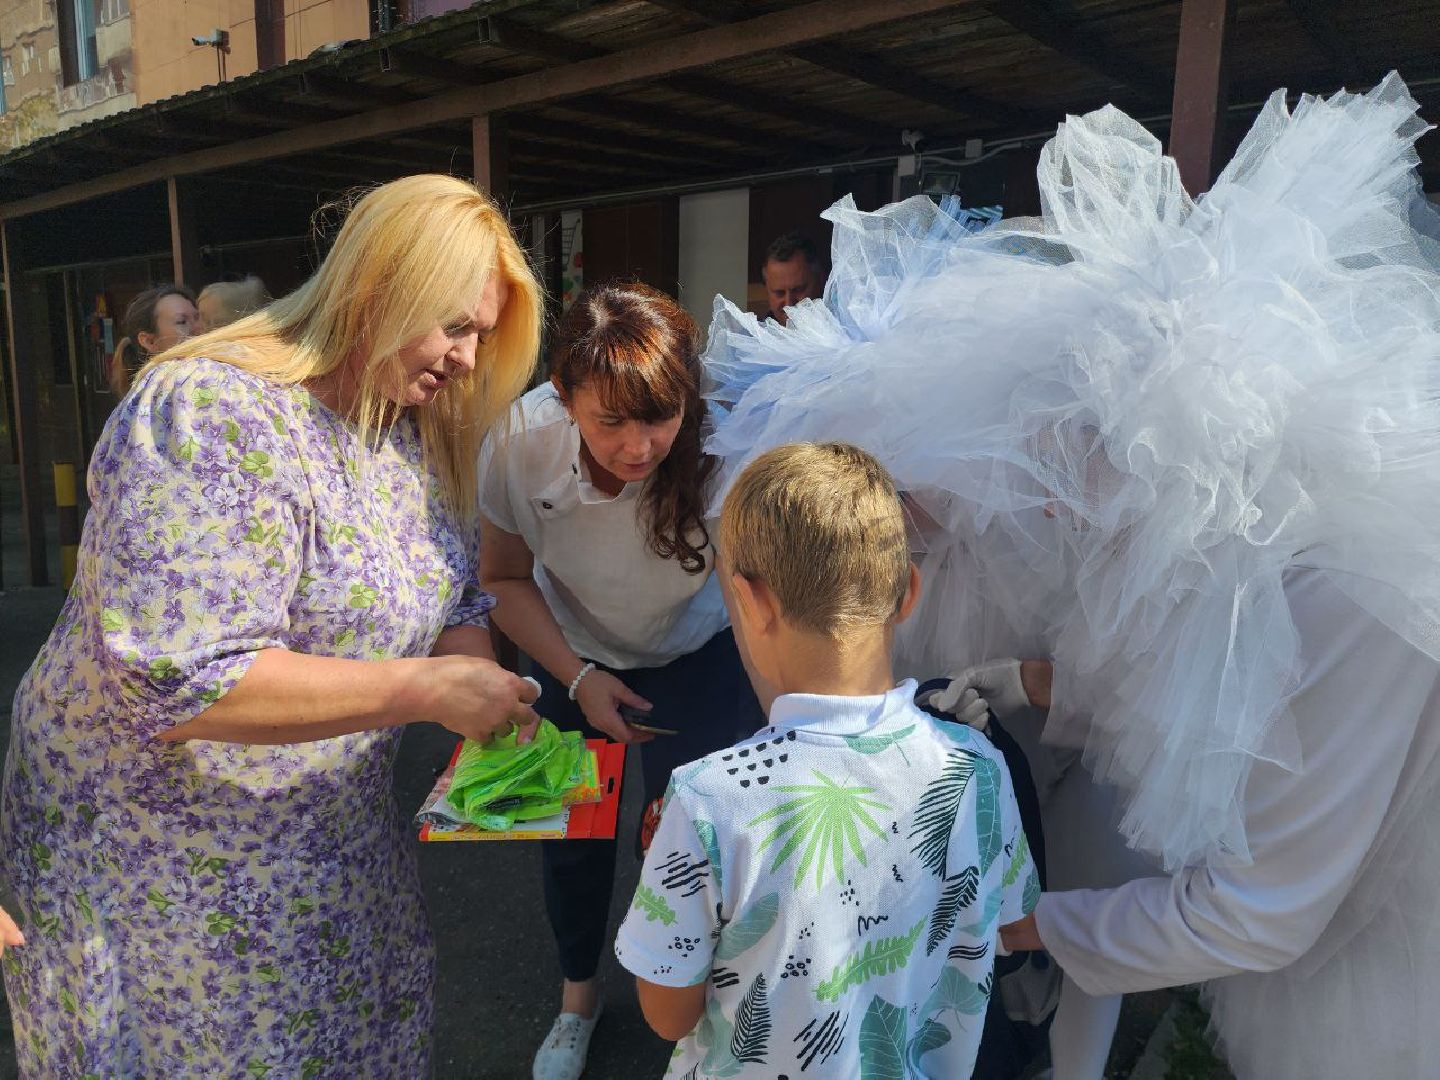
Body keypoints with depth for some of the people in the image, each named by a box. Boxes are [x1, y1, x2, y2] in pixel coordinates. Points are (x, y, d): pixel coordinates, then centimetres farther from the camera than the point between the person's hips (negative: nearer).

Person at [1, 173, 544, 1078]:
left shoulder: (413, 430, 0)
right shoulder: (216, 416, -27)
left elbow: (456, 604, 7)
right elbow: (178, 682, -33)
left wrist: (488, 713, -12)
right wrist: (425, 689, -31)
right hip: (158, 862, -7)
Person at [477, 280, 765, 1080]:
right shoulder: (519, 444, -29)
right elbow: (504, 578, -11)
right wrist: (578, 678, -20)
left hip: (696, 651, -2)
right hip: (573, 651, 2)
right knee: (569, 830, 10)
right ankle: (577, 996, 40)